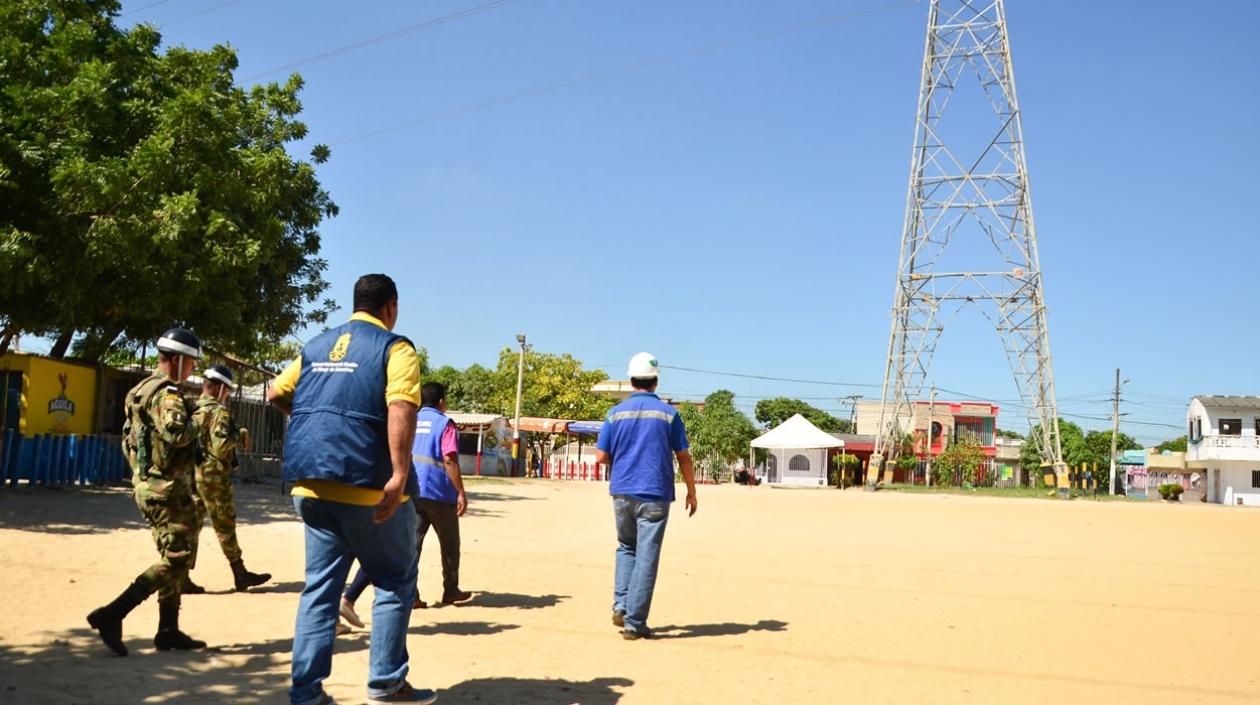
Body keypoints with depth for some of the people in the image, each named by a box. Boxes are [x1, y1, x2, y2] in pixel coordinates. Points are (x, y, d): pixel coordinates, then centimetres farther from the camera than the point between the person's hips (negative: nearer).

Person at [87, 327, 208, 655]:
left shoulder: (141, 390, 16)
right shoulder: (166, 393, -15)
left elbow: (128, 440, 22)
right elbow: (175, 433, -32)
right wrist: (198, 422, -14)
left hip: (148, 484, 10)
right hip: (167, 489, -10)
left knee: (174, 559, 14)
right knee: (176, 560, -8)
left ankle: (168, 630, 17)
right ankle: (111, 615, -12)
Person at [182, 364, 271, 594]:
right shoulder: (218, 411, -13)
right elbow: (220, 446, -23)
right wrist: (240, 435, -7)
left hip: (191, 475, 7)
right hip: (213, 476, -7)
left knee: (192, 524, 8)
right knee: (225, 527, 1)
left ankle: (183, 576, 4)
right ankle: (240, 575, 11)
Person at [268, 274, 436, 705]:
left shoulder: (317, 346, 15)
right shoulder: (394, 348, -4)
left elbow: (276, 395, 18)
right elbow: (400, 409, -19)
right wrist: (400, 476, -26)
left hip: (311, 485, 6)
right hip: (367, 488, -6)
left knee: (320, 586, 12)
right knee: (396, 581, 10)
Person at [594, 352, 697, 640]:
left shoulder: (616, 413, 2)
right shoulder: (668, 413, -2)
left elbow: (601, 457, 1)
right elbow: (683, 457, 1)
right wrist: (691, 492, 11)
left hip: (622, 492, 2)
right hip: (655, 494, -2)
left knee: (626, 547, 22)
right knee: (646, 557, 1)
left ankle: (621, 604, 7)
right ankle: (634, 622, 1)